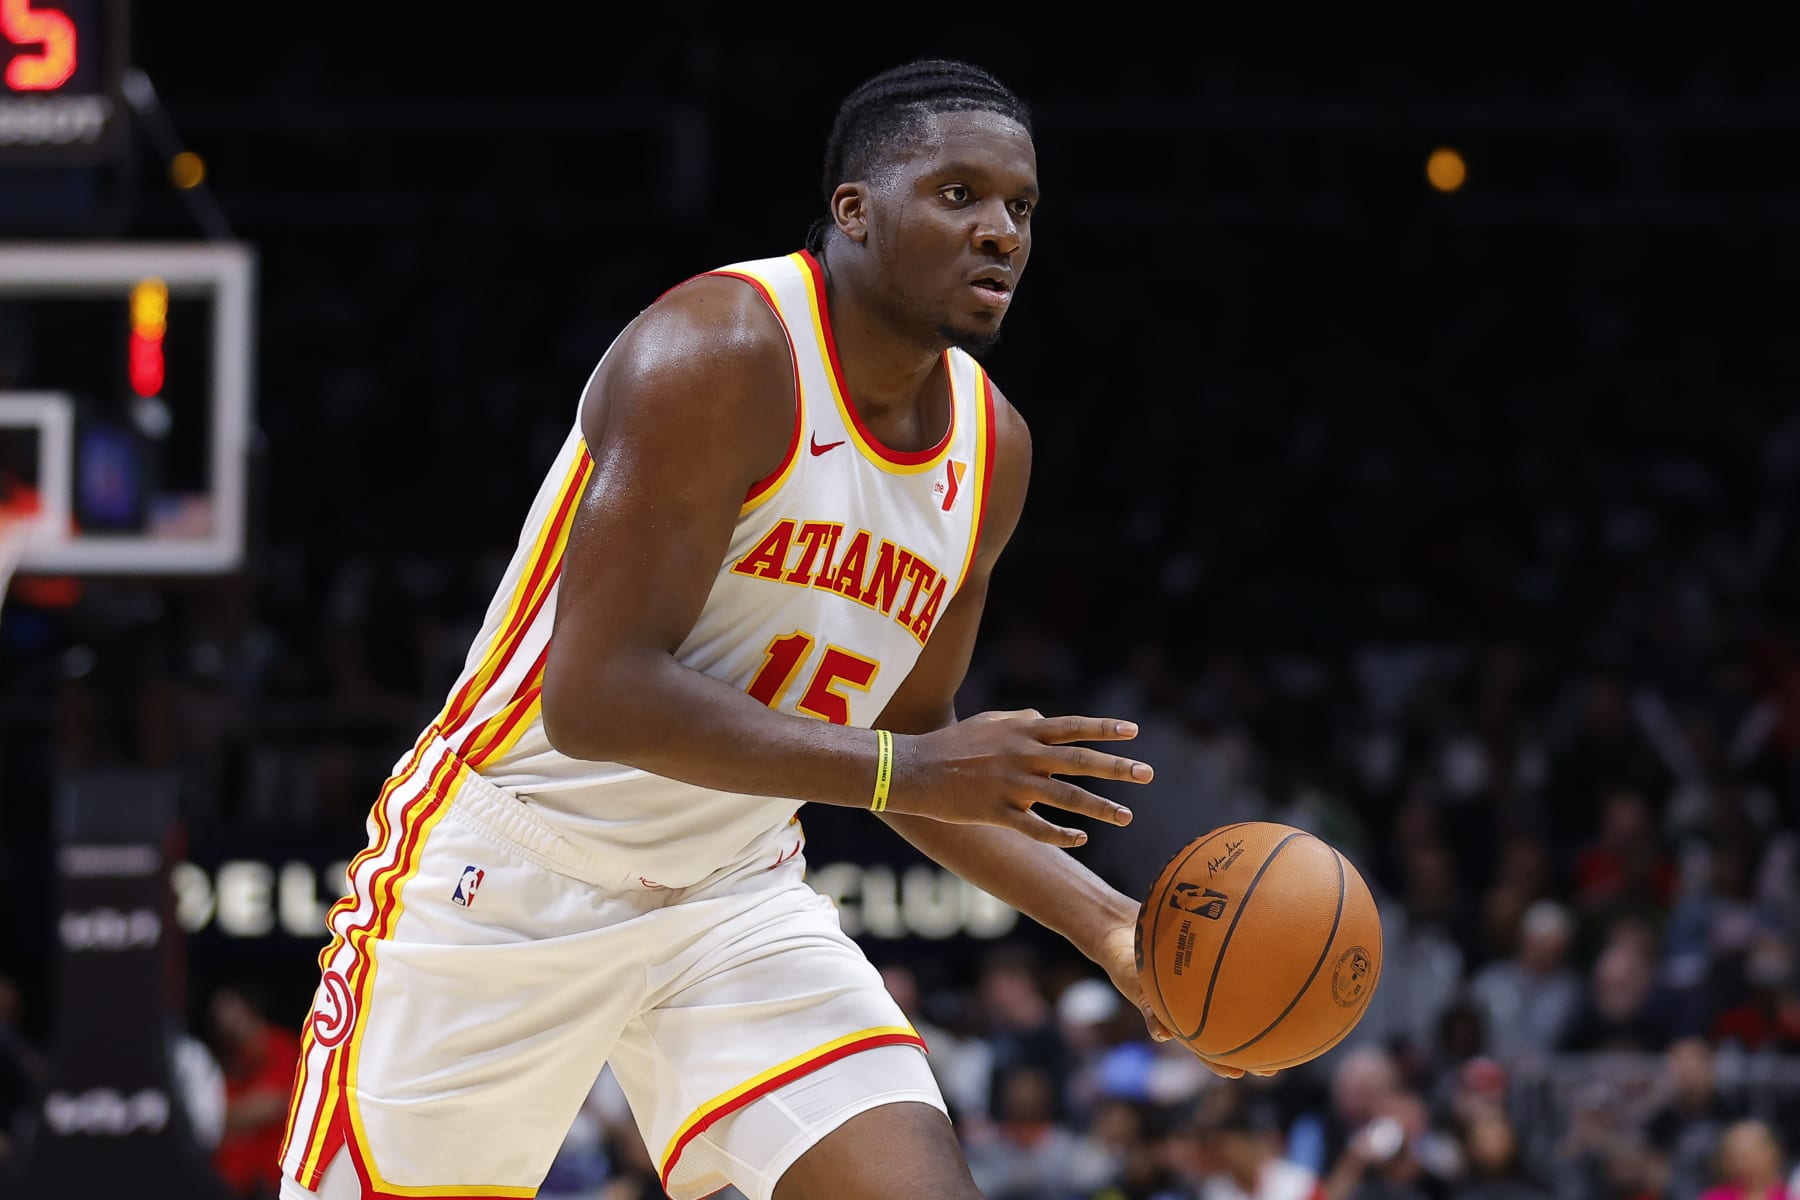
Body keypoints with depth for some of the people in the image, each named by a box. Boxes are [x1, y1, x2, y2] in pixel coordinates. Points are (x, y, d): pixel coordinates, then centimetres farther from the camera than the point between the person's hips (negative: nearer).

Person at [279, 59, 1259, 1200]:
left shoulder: (990, 449, 3)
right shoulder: (721, 354, -21)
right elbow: (596, 696, -27)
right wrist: (901, 769, -30)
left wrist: (1105, 922, 1)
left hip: (737, 897, 6)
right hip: (511, 880, -6)